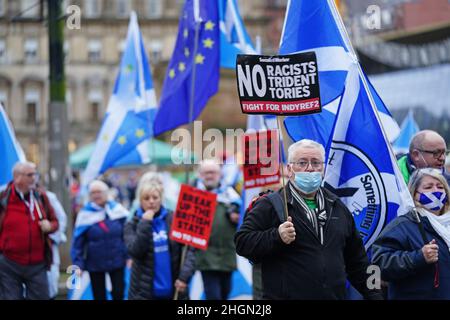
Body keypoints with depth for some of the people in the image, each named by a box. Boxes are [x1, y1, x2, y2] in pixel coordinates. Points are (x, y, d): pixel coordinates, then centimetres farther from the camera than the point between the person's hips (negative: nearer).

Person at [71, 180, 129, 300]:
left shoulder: (117, 210, -5)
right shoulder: (85, 215, -9)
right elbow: (78, 243, -8)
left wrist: (129, 255, -4)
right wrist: (78, 264, -13)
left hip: (117, 262, 1)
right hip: (95, 265, -1)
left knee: (118, 293, 5)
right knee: (99, 296, 9)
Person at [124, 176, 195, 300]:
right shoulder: (133, 225, 0)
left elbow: (188, 249, -5)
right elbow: (135, 251, -15)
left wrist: (184, 276, -17)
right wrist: (145, 224, -16)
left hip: (174, 292, 1)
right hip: (143, 293, -1)